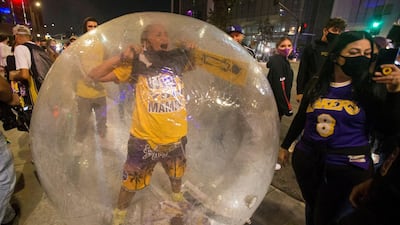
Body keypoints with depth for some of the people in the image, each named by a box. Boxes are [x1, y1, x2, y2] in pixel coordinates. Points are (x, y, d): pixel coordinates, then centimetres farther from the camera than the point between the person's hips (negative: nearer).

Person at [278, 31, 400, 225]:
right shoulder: (316, 84, 0)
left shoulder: (371, 89, -7)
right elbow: (300, 119, 7)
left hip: (348, 168, -2)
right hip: (306, 159, 3)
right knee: (312, 208, 24)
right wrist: (285, 146, 12)